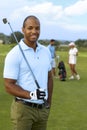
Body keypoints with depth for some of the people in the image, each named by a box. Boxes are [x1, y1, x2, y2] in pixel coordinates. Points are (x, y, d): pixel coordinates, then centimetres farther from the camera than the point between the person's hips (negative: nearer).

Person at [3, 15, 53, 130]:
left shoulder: (46, 51, 7)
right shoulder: (14, 55, -12)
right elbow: (9, 86, -13)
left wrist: (49, 103, 12)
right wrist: (31, 95, -27)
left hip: (43, 108, 6)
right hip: (23, 108, -5)